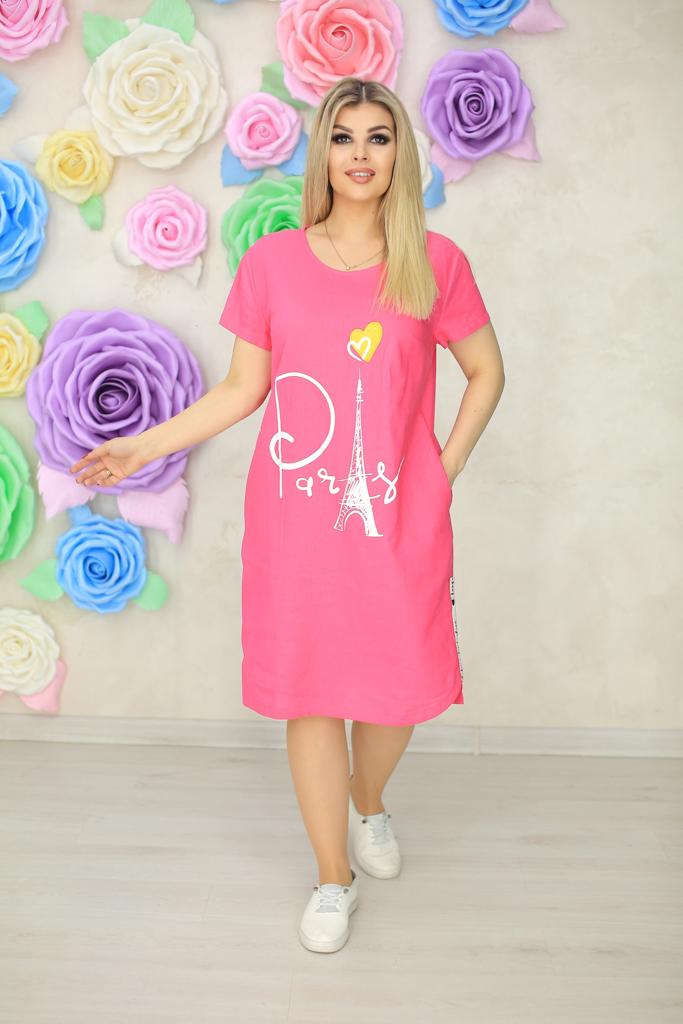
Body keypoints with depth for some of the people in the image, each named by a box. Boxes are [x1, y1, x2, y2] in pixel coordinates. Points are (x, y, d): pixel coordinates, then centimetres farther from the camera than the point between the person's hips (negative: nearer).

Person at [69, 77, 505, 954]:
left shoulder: (436, 264, -1)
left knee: (396, 689, 9)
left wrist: (446, 469, 1)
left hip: (399, 520, 0)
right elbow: (242, 390, 6)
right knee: (308, 697, 6)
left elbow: (486, 370, 10)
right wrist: (143, 446, 2)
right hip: (296, 519, 0)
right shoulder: (272, 263, 1)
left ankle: (369, 804, 46)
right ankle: (333, 876, 30)